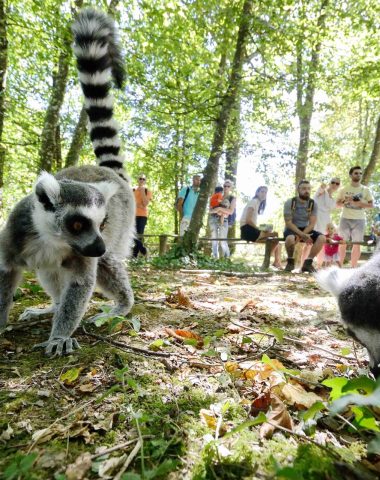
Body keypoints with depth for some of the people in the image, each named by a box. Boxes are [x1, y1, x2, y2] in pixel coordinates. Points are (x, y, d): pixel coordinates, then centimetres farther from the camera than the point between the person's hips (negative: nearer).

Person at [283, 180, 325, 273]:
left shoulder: (313, 204, -4)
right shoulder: (289, 203, -13)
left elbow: (312, 224, -8)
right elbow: (288, 223, -16)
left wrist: (301, 236, -24)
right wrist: (302, 235, -27)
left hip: (306, 229, 4)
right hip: (291, 229, -3)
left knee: (322, 238, -22)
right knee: (290, 238, -38)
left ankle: (307, 263, -9)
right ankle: (290, 261, -10)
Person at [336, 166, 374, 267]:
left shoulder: (366, 190, 6)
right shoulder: (344, 189, 7)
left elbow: (371, 205, 3)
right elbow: (337, 203, 8)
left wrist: (358, 203, -13)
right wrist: (345, 202, -12)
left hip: (359, 220, 0)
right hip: (345, 219, 0)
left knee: (357, 244, 1)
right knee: (343, 244, 2)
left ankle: (353, 268, 8)